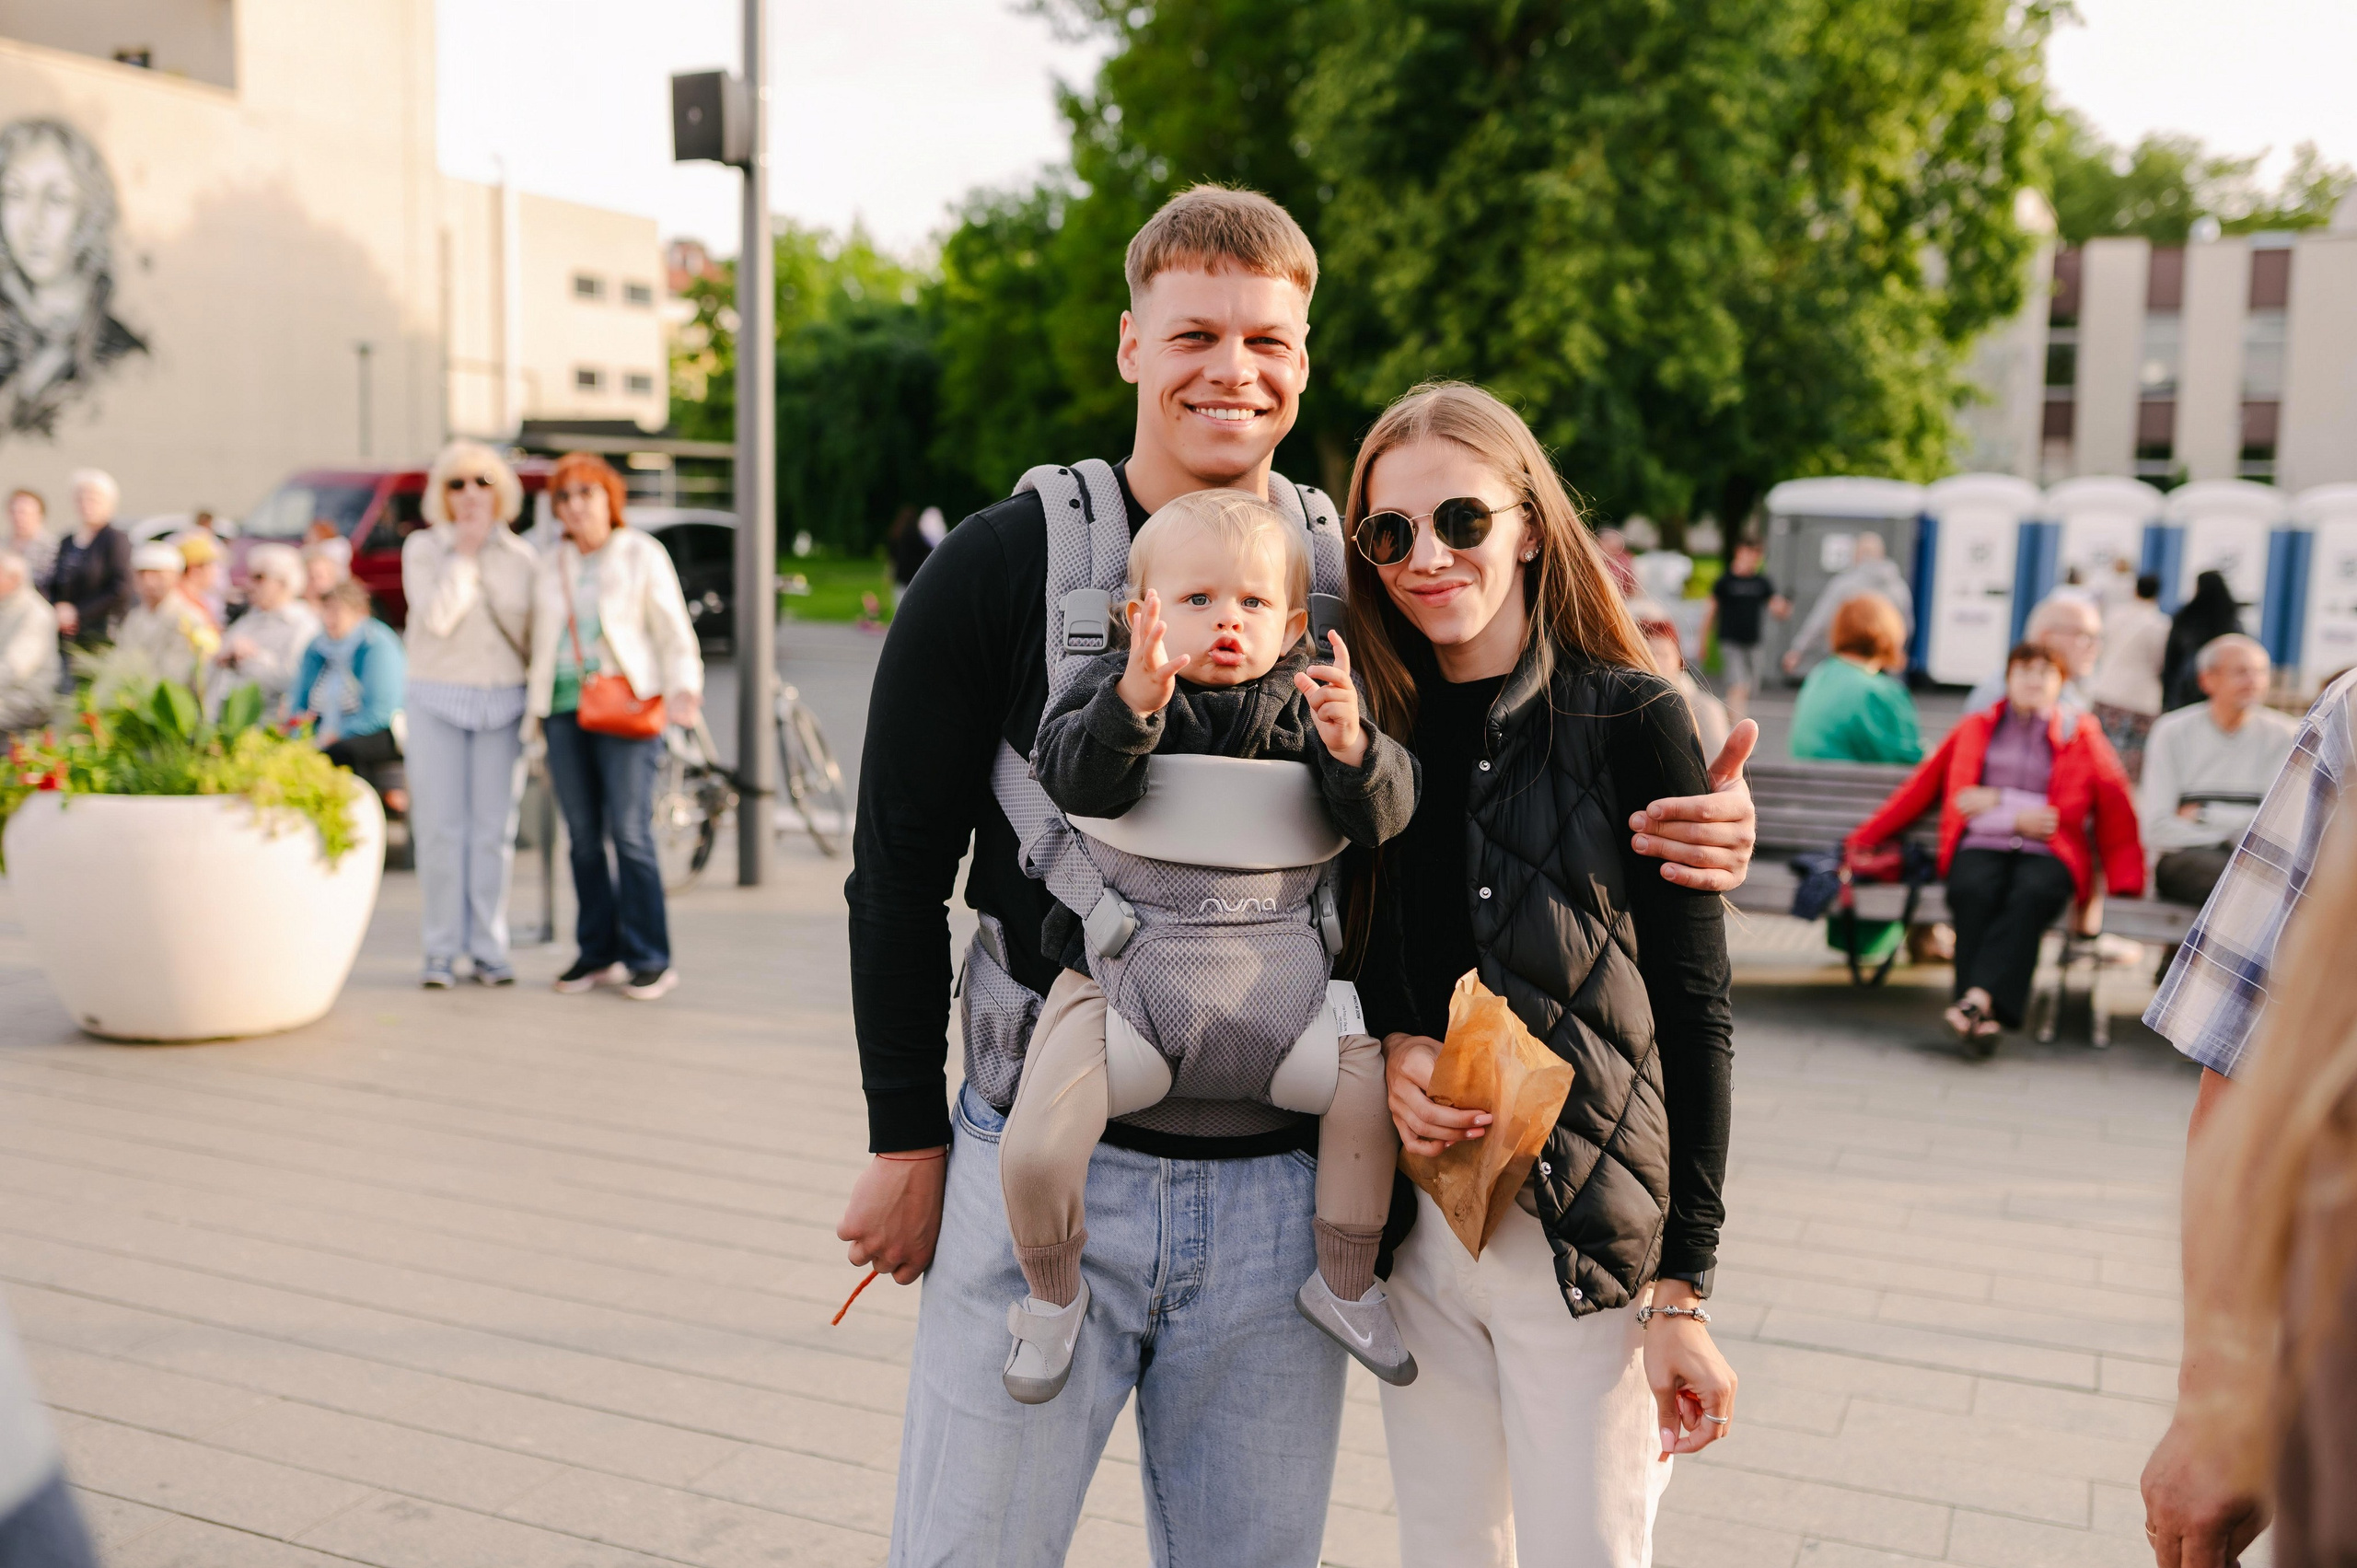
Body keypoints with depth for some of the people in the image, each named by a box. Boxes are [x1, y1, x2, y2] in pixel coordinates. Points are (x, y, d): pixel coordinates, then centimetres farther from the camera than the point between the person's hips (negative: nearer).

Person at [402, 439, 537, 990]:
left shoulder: (519, 556, 8)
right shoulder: (423, 548, 2)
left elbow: (532, 634, 11)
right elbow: (437, 617, -13)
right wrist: (464, 554, -9)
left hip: (503, 701, 1)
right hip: (437, 699, -1)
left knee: (494, 828, 2)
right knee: (440, 826, -2)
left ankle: (489, 949, 9)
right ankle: (441, 950, 6)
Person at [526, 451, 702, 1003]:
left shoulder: (642, 555, 5)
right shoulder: (551, 565, 16)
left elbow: (673, 631, 3)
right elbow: (540, 641, 22)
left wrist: (684, 689, -11)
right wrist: (535, 711, 18)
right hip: (563, 708, 5)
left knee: (629, 832, -11)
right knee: (583, 836, 3)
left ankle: (650, 960, -6)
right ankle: (597, 953, 11)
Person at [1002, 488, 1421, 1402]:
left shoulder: (1307, 700, 4)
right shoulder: (1113, 686, -3)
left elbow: (1381, 817, -3)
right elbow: (1076, 782, -21)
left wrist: (1353, 750, -24)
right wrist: (1133, 702, -39)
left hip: (1274, 970, 3)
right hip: (1121, 970, -2)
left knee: (1368, 1089, -9)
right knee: (1035, 1147, -16)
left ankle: (1345, 1284, 19)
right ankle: (1053, 1293, 18)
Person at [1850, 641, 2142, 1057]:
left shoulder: (2081, 734, 20)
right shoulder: (1976, 728, 24)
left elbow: (2068, 811, 10)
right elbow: (1921, 787, 21)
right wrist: (1865, 839, 17)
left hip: (2046, 853, -1)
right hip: (1981, 847, 1)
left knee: (2032, 894, -36)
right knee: (1974, 891, -34)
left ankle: (1977, 999, -48)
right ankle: (1982, 1017, -42)